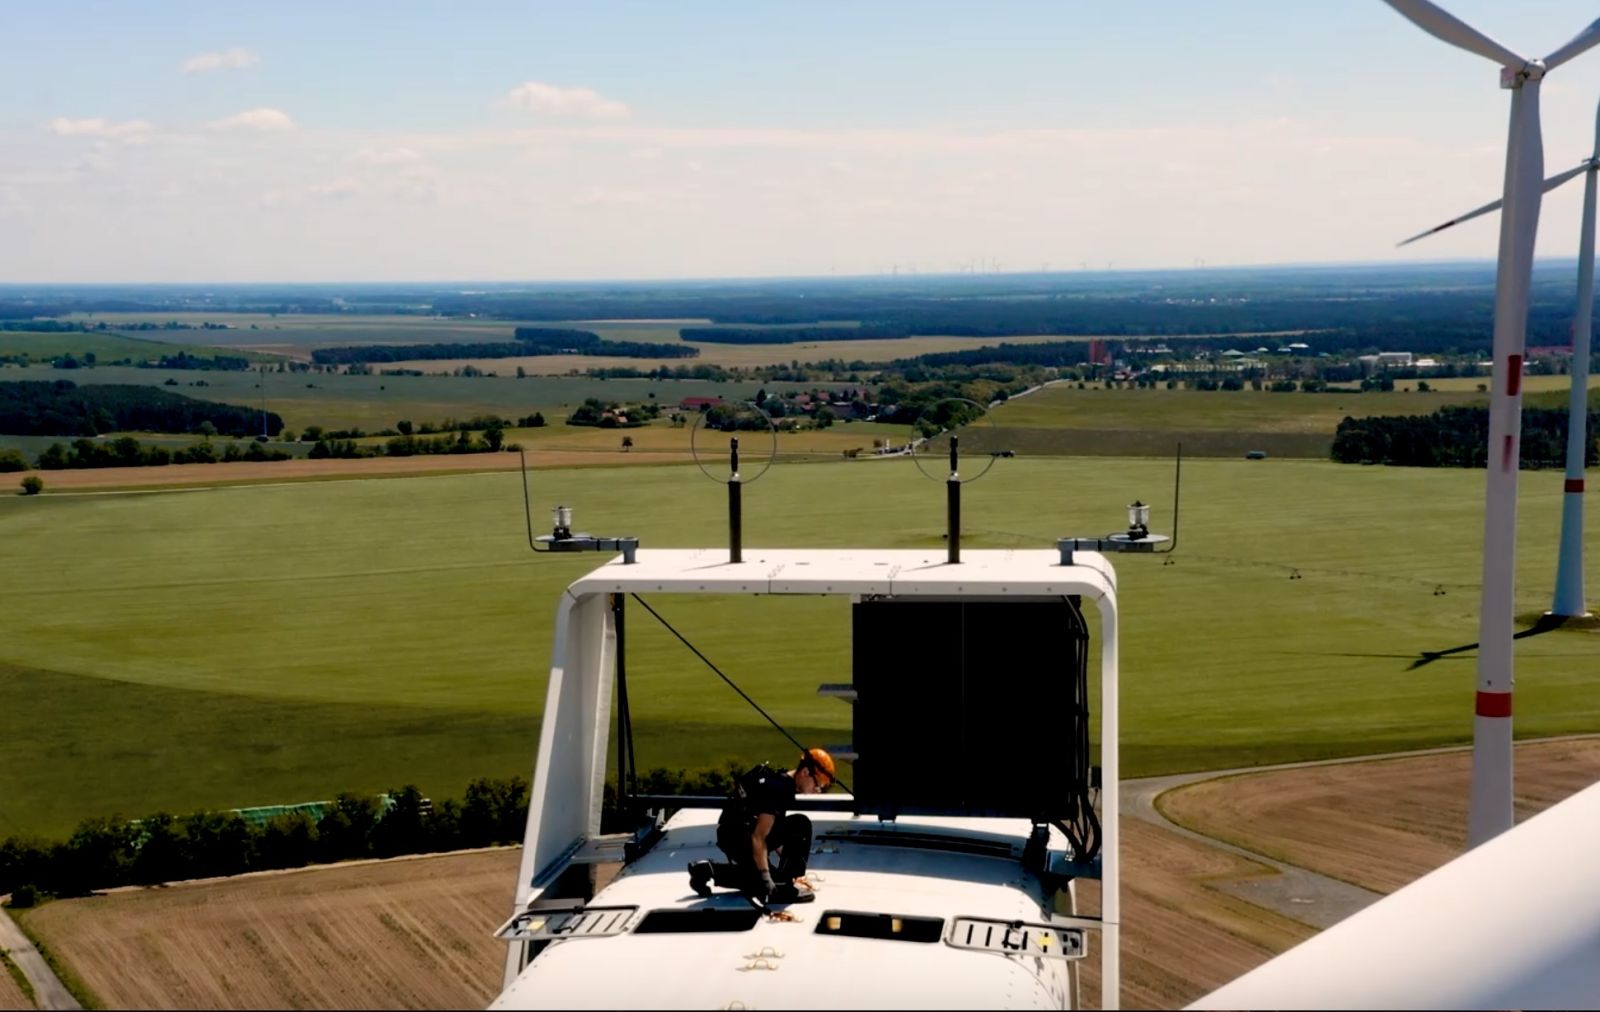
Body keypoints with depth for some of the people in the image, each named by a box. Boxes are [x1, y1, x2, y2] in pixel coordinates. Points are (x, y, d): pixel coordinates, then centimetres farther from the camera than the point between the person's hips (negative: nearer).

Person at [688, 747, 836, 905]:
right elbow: (758, 837, -25)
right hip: (737, 837, -11)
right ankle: (783, 888, -17)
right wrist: (765, 878, -26)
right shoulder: (777, 788, -19)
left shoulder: (782, 781, 11)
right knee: (800, 825, -21)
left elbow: (771, 829, 22)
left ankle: (709, 870, 22)